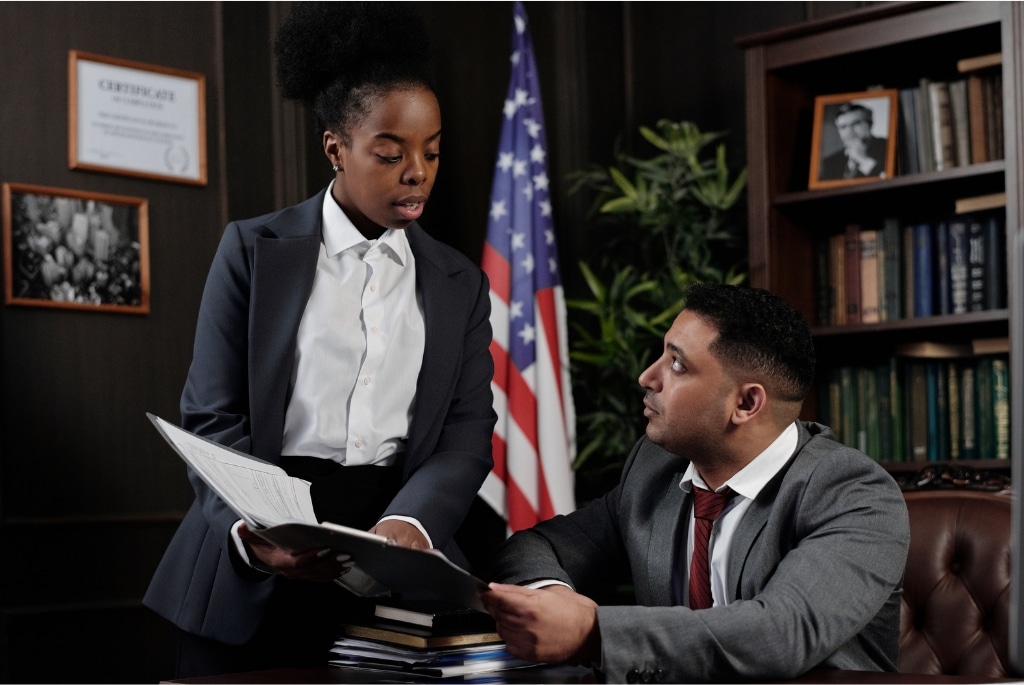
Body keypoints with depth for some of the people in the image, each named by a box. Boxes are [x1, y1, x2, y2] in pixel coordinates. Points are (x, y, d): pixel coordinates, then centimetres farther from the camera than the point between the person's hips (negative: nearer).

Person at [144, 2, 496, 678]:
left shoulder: (461, 284, 9)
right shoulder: (254, 250, 2)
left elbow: (467, 434, 0)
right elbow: (213, 418, -2)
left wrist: (409, 525, -21)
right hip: (251, 579, -1)